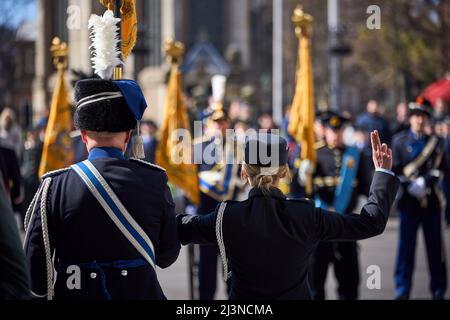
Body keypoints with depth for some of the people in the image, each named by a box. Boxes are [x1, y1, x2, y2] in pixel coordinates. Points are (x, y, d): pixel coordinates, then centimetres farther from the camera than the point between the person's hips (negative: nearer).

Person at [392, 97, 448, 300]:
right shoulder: (399, 141, 5)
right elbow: (395, 170, 1)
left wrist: (423, 182, -15)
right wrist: (410, 186, -12)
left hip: (431, 201, 1)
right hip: (408, 200, -1)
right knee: (406, 247, 1)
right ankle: (402, 291, 9)